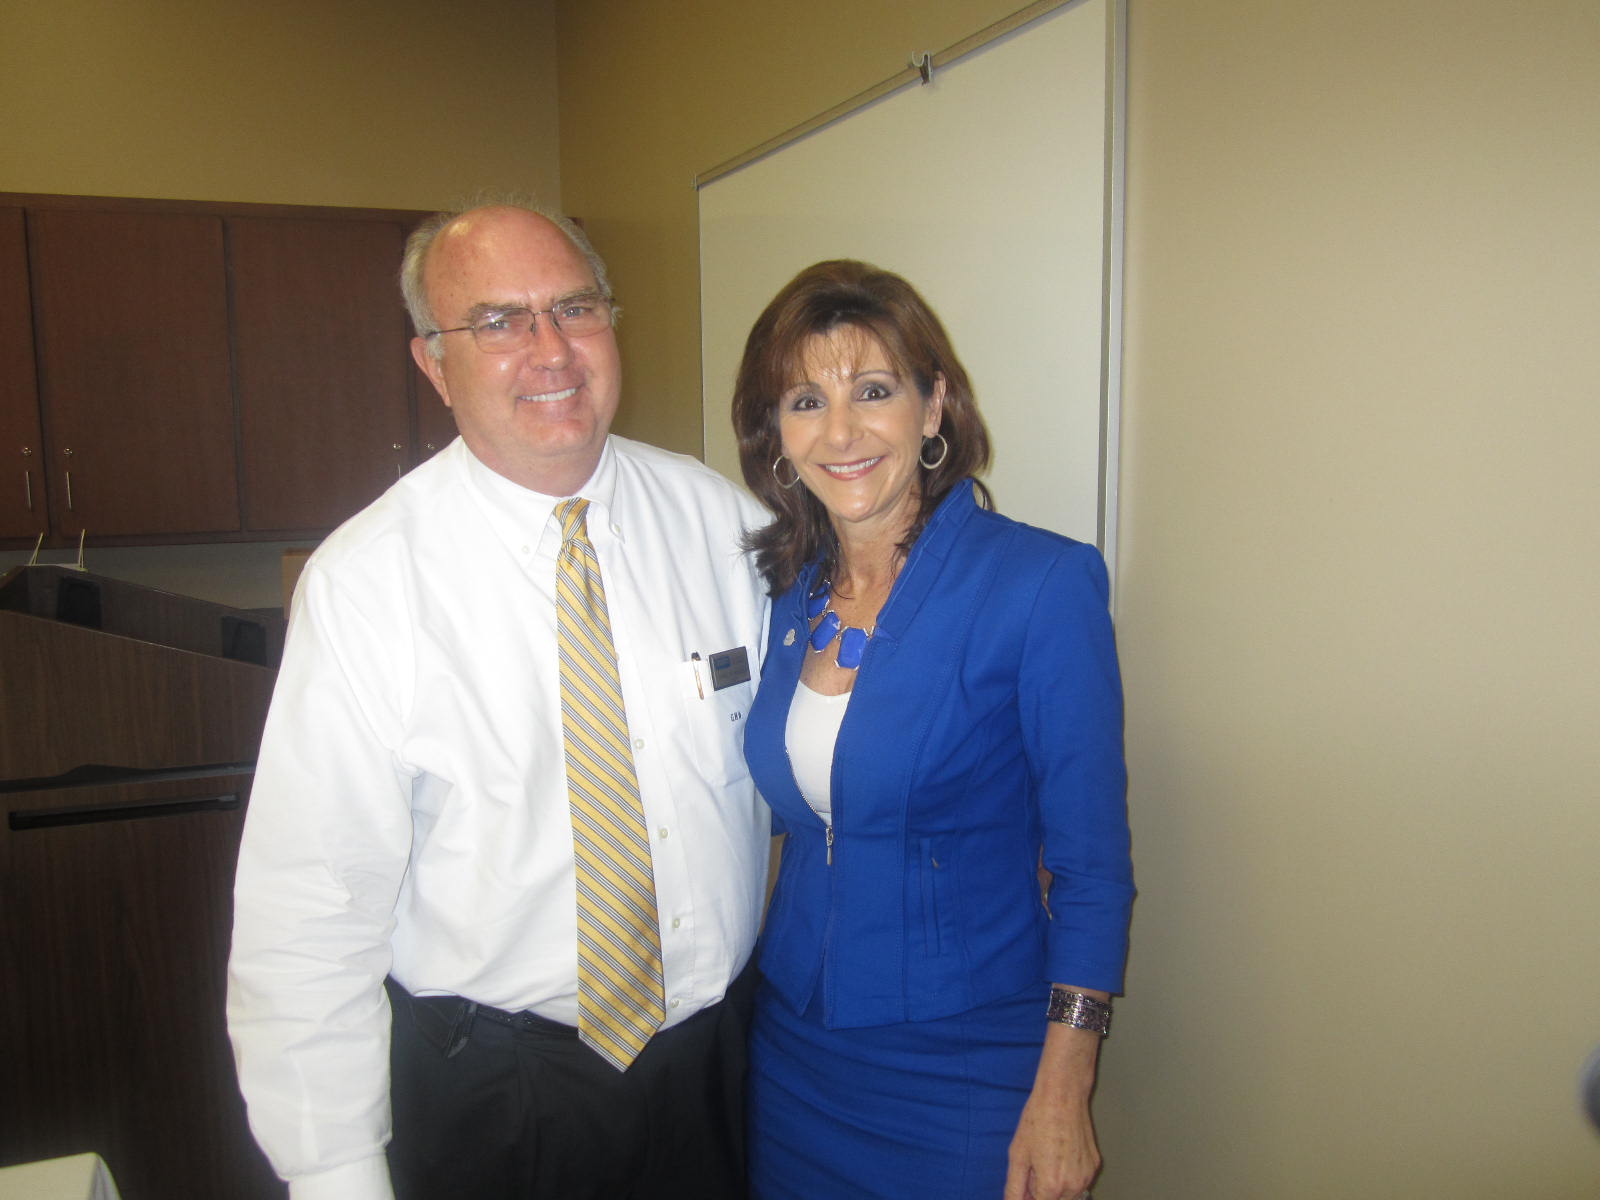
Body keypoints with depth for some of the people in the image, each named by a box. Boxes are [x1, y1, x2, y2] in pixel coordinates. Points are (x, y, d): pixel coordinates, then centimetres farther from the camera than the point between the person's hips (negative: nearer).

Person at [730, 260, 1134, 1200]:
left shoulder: (1041, 584, -17)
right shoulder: (791, 592, 0)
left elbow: (1092, 867, -14)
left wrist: (1061, 1098, -14)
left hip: (963, 1068, -5)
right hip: (792, 1048, 5)